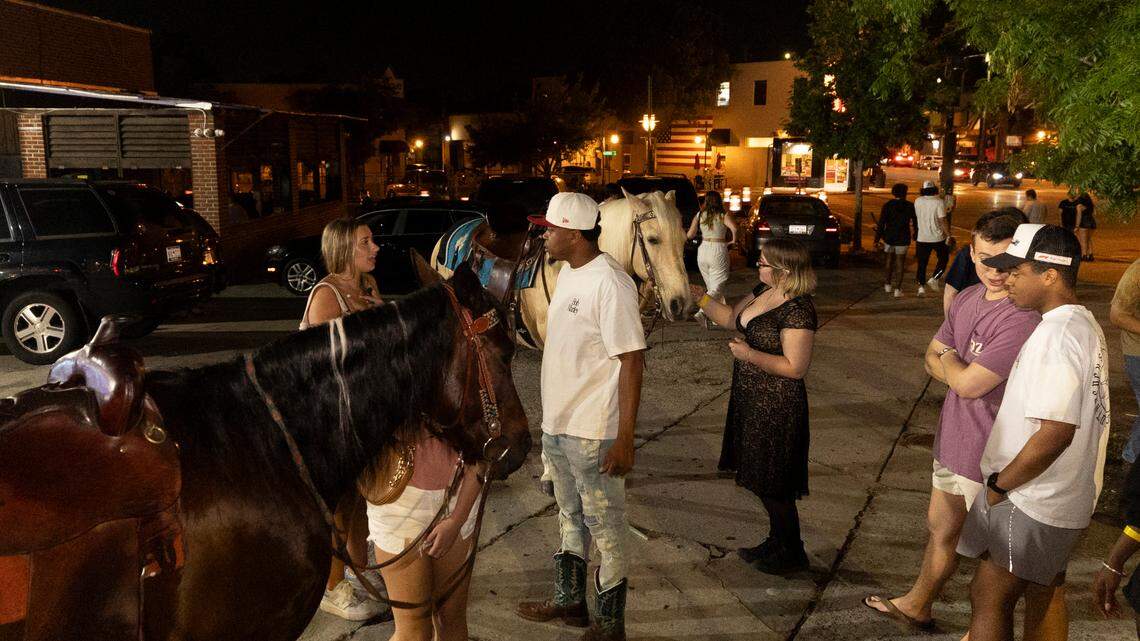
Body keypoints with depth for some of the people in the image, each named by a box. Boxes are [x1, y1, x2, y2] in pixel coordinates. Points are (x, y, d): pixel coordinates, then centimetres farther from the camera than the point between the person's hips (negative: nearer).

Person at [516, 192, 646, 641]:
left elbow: (631, 363, -21)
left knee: (605, 525, 7)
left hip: (593, 431, -9)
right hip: (557, 424, 9)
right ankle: (569, 601, 41)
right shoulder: (567, 273, 7)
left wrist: (625, 439, -22)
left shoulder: (610, 284, -20)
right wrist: (552, 417, 18)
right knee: (570, 516, 22)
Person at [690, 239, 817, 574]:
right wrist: (701, 297, 3)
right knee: (761, 477, 21)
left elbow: (795, 368, -25)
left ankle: (792, 553, 25)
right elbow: (732, 318, 15)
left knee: (772, 483, 6)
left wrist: (750, 355, -25)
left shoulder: (797, 310, -24)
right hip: (752, 399, 9)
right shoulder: (764, 291, 4)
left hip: (777, 408, -9)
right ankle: (777, 540, 39)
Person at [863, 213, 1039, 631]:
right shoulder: (967, 298, 3)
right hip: (953, 440, 9)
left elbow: (969, 384, -26)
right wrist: (963, 371, -13)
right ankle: (917, 605, 45)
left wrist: (948, 357, -5)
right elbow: (931, 359, 8)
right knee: (941, 528, 25)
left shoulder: (1023, 318, -26)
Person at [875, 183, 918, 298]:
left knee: (890, 260, 21)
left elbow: (881, 223, -7)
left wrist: (877, 238, -3)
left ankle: (888, 284, 27)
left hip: (889, 237, 1)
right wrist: (916, 236, 16)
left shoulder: (887, 205, -5)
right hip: (903, 239, -1)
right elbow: (915, 223, 2)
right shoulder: (910, 206, -4)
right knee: (901, 263, 5)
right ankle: (898, 289, -1)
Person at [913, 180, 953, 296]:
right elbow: (942, 221, -17)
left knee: (922, 263, 9)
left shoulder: (918, 201, -1)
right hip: (938, 238, -3)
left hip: (922, 238, 3)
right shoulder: (939, 202, -13)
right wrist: (949, 236, -13)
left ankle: (921, 286, 4)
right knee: (943, 259, 17)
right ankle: (934, 279, 2)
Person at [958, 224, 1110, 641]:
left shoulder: (1057, 335, -24)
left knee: (988, 596, 2)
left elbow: (1055, 432, -29)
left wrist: (999, 484, -17)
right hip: (1060, 498, 10)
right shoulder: (1083, 325, 8)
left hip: (1029, 502, -10)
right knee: (1044, 595, 20)